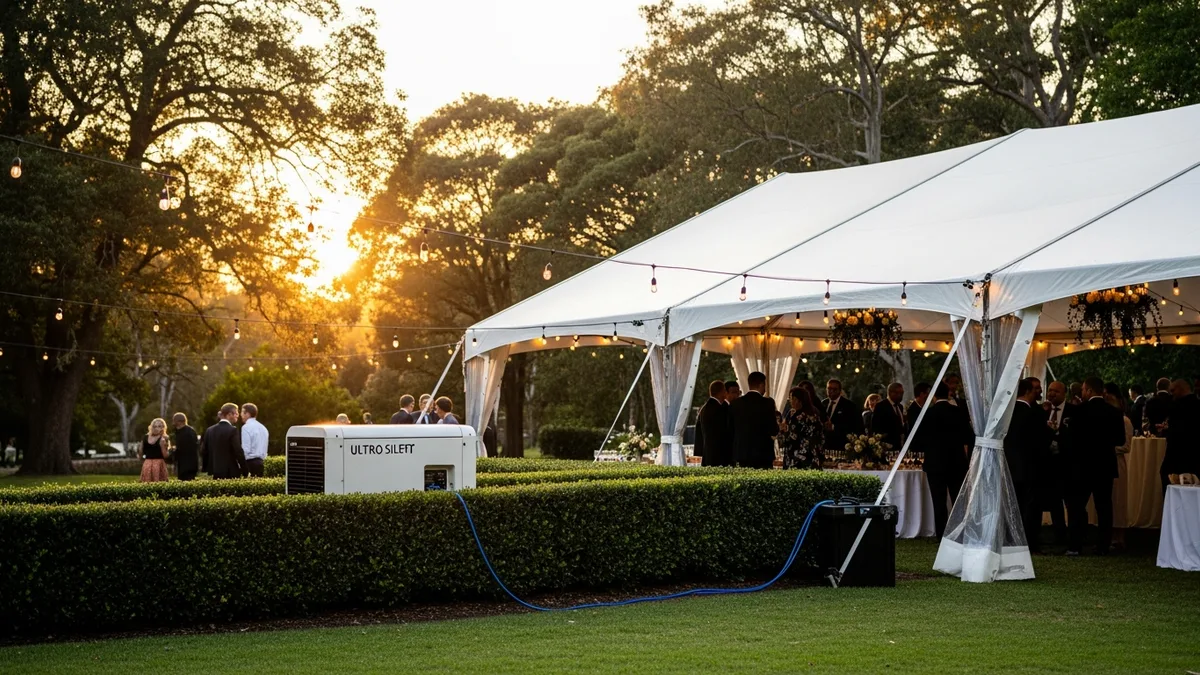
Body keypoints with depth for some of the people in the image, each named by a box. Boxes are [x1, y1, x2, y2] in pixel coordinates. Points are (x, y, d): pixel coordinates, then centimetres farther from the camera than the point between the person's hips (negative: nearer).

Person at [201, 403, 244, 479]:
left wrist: (209, 468, 20)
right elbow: (238, 451, -14)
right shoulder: (233, 430, -11)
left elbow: (203, 451, 11)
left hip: (216, 473, 6)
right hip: (231, 473, -6)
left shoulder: (209, 430, 9)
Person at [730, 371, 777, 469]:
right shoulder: (767, 403, -8)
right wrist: (777, 428, 11)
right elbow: (773, 431, -11)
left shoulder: (735, 404, 5)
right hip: (763, 454, -4)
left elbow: (731, 429, 8)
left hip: (741, 454, 4)